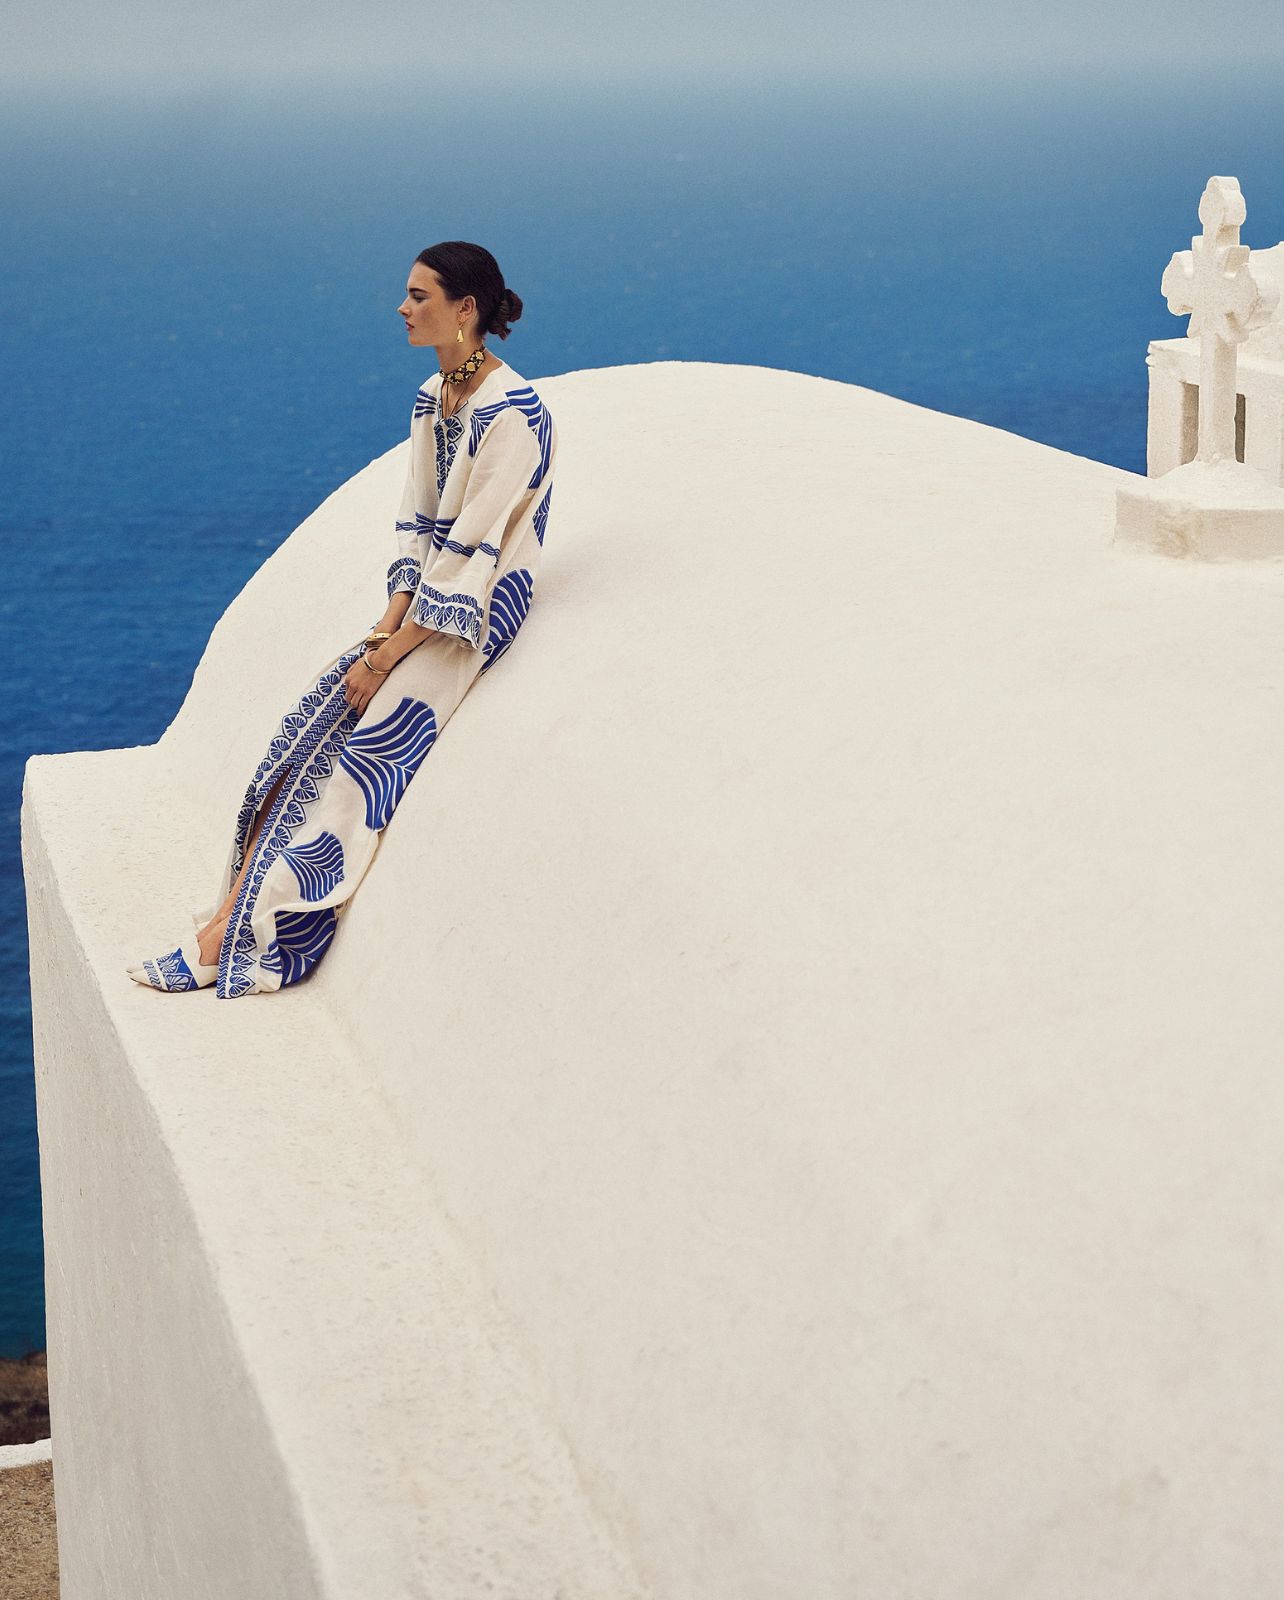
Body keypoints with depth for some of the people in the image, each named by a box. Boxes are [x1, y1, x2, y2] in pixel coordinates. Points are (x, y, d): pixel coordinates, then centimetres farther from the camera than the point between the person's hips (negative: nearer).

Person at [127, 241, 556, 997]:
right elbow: (420, 525, 11)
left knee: (359, 753, -15)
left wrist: (389, 655, -18)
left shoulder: (511, 415, -19)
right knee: (303, 734, -5)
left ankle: (230, 937, -11)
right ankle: (234, 918, -8)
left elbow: (473, 551, -20)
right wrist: (391, 621, -3)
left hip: (479, 614, -8)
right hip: (429, 602, 9)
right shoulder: (432, 398, 9)